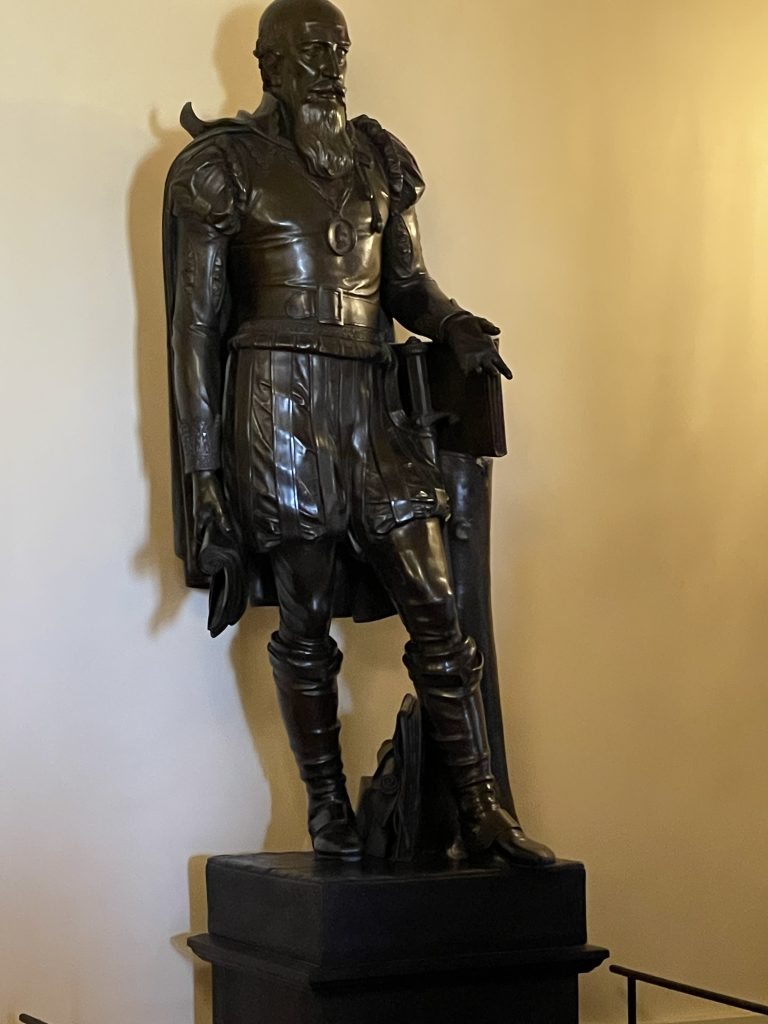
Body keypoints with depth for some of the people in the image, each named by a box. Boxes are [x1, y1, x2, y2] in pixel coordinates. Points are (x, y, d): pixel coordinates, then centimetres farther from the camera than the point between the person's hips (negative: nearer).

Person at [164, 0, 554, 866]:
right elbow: (196, 321, -2)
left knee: (436, 608, -1)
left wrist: (458, 330, -7)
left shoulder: (378, 157, 14)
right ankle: (328, 812, 16)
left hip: (372, 403, 4)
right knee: (306, 619, 3)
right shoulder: (227, 163, 0)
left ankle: (481, 811, 5)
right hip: (279, 401, -4)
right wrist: (201, 464, -6)